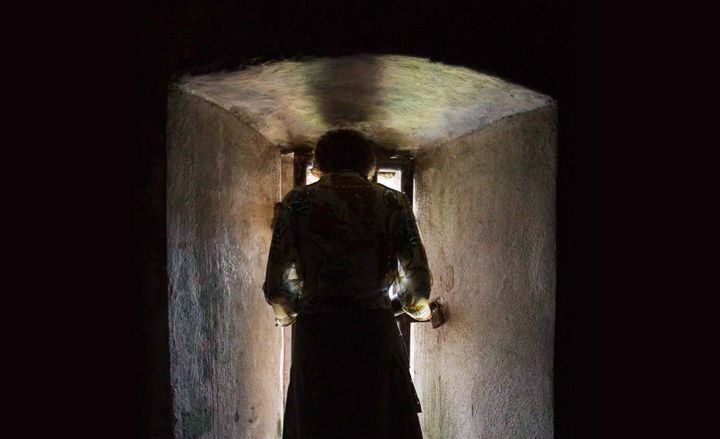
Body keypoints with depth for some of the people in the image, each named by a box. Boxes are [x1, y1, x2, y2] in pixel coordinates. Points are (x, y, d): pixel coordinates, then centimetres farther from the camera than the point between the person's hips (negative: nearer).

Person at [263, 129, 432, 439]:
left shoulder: (295, 203, 5)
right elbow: (418, 282, 1)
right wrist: (419, 309, 23)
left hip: (315, 335, 0)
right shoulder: (393, 202, 6)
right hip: (376, 331, 0)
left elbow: (276, 287, 1)